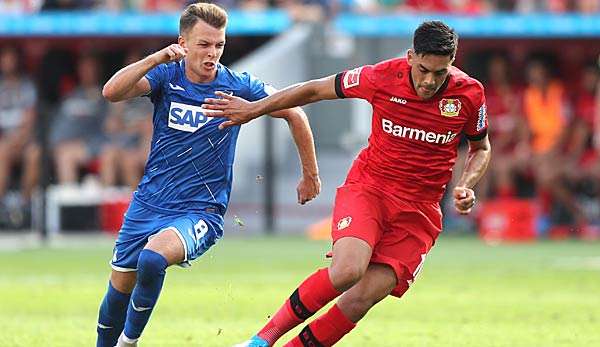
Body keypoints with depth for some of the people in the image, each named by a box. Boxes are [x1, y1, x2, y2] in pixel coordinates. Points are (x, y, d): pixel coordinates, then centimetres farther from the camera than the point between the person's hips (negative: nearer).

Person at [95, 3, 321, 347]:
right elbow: (112, 92, -21)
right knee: (119, 289, 9)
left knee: (152, 259, -31)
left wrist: (311, 175, 12)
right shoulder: (166, 76, -4)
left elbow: (295, 114, 7)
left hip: (200, 212, -3)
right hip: (148, 203, 3)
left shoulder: (238, 86, -6)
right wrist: (155, 59, -32)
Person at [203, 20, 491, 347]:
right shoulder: (382, 77, -13)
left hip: (419, 211, 2)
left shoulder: (469, 94, -8)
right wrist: (254, 109, 7)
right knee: (347, 270, -29)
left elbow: (481, 149, 12)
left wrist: (465, 186, -8)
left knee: (362, 299, -15)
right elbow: (315, 89, 3)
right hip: (367, 188, -2)